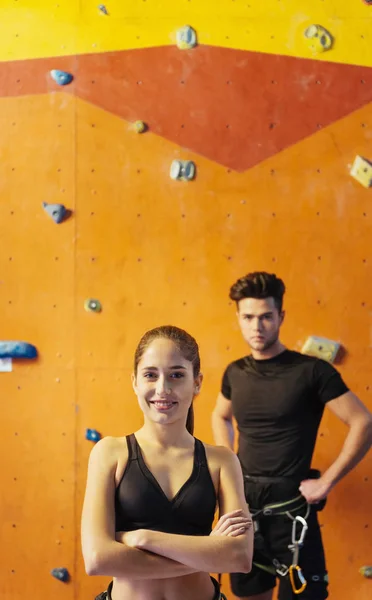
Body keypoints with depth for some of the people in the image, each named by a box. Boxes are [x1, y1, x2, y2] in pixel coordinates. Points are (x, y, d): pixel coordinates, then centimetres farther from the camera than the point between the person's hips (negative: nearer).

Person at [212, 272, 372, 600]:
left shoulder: (312, 370, -12)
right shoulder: (235, 373, 4)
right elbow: (220, 417, 24)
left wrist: (326, 482, -13)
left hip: (290, 503, -5)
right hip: (244, 500, 5)